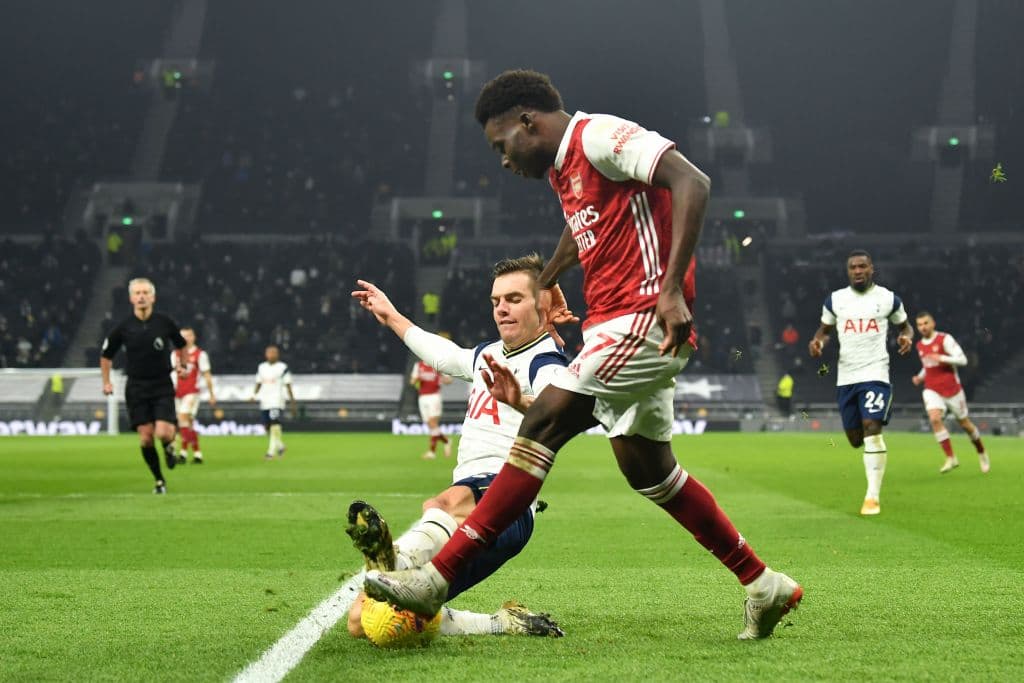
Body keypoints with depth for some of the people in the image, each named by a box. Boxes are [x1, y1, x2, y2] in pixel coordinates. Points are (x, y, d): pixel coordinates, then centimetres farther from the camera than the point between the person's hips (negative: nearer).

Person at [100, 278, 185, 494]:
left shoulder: (165, 322, -5)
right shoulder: (123, 327, -4)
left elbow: (181, 344, 17)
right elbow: (106, 355, 10)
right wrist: (106, 382, 6)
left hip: (163, 386, -1)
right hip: (136, 388, 1)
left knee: (163, 433, -17)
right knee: (146, 437, -3)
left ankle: (169, 446, 21)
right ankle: (159, 480, 15)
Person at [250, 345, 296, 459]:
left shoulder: (283, 368, -1)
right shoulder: (261, 367, 13)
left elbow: (288, 386, 0)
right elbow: (258, 384, 18)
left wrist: (292, 402, -2)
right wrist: (254, 395, 2)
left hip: (277, 401, -5)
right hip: (264, 402, 5)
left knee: (275, 426, -16)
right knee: (267, 426, 6)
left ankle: (271, 451, -15)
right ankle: (280, 446, 27)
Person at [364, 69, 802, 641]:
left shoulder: (599, 136, -10)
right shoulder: (564, 165, 20)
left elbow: (692, 182, -22)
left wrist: (671, 288, -28)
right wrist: (548, 282, 55)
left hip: (643, 319, -10)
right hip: (617, 325, 10)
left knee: (543, 425, -14)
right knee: (648, 469, 11)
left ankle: (436, 579, -16)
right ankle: (764, 585, 20)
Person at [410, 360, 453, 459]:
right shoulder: (418, 365, 11)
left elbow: (449, 380, 0)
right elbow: (412, 381, 12)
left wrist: (444, 379, -23)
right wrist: (416, 379, -11)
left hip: (434, 396, -5)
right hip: (423, 398, 5)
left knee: (433, 423, -15)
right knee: (430, 425, 5)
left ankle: (431, 450, -12)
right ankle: (446, 441, 23)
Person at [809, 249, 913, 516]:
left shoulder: (888, 298, 3)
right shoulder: (835, 299, 8)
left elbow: (904, 324, 17)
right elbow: (825, 328, 20)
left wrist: (906, 336, -6)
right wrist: (817, 341, -2)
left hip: (875, 374, -3)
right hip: (846, 376, 3)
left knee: (871, 429, -18)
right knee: (855, 439, 5)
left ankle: (873, 496, -14)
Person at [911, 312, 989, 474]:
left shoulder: (945, 339, -10)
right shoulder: (920, 345, 10)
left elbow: (962, 360, -17)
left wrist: (941, 358, -28)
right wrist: (920, 377, 8)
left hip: (952, 389, -4)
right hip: (932, 390, 4)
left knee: (965, 423, 8)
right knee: (935, 419, -23)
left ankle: (982, 454, 32)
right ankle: (950, 458, -17)